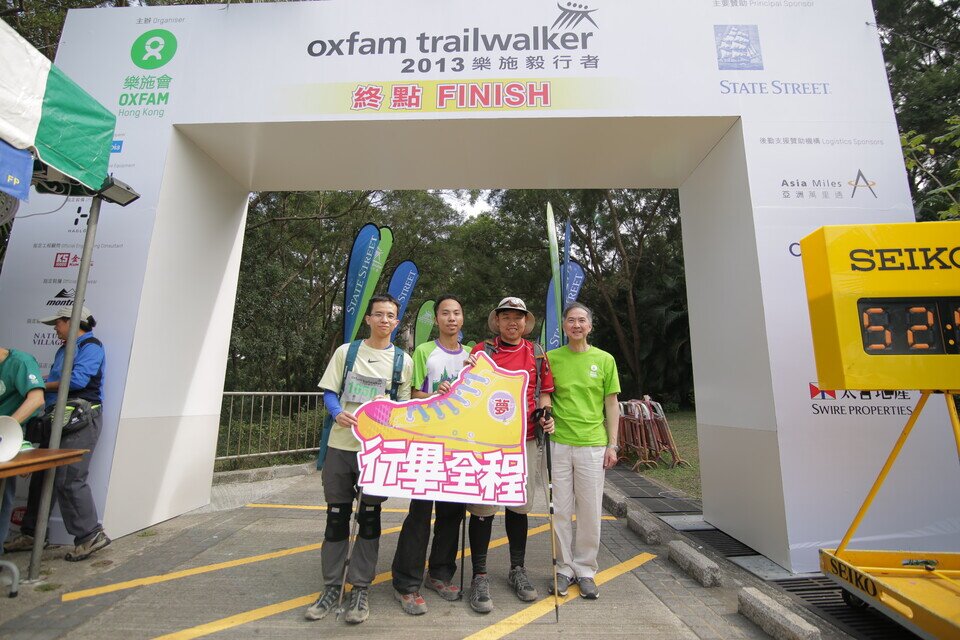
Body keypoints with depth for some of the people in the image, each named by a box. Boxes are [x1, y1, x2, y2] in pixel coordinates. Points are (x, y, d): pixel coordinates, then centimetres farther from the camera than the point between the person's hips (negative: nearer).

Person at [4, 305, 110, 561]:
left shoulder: (90, 346, -7)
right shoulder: (64, 349, 22)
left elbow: (78, 379, -19)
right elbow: (55, 381, 21)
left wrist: (45, 386, -3)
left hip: (80, 418, -9)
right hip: (59, 419, 9)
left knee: (69, 480, -10)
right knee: (42, 478, 15)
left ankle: (91, 535, -3)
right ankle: (30, 533, 27)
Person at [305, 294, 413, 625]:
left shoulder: (403, 360, 3)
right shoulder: (346, 351, 5)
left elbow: (405, 405, 5)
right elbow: (329, 392, 5)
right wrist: (338, 413, -15)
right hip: (341, 443, 1)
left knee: (369, 516, 8)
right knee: (336, 514, 11)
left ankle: (360, 588, 24)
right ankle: (332, 586, 28)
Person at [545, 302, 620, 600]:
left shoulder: (604, 360, 3)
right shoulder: (551, 358, 2)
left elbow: (611, 403, 6)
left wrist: (612, 444, 3)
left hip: (592, 445, 0)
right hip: (558, 444, 0)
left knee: (590, 511, 9)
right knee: (560, 510, 9)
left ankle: (585, 569, 27)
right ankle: (564, 568, 26)